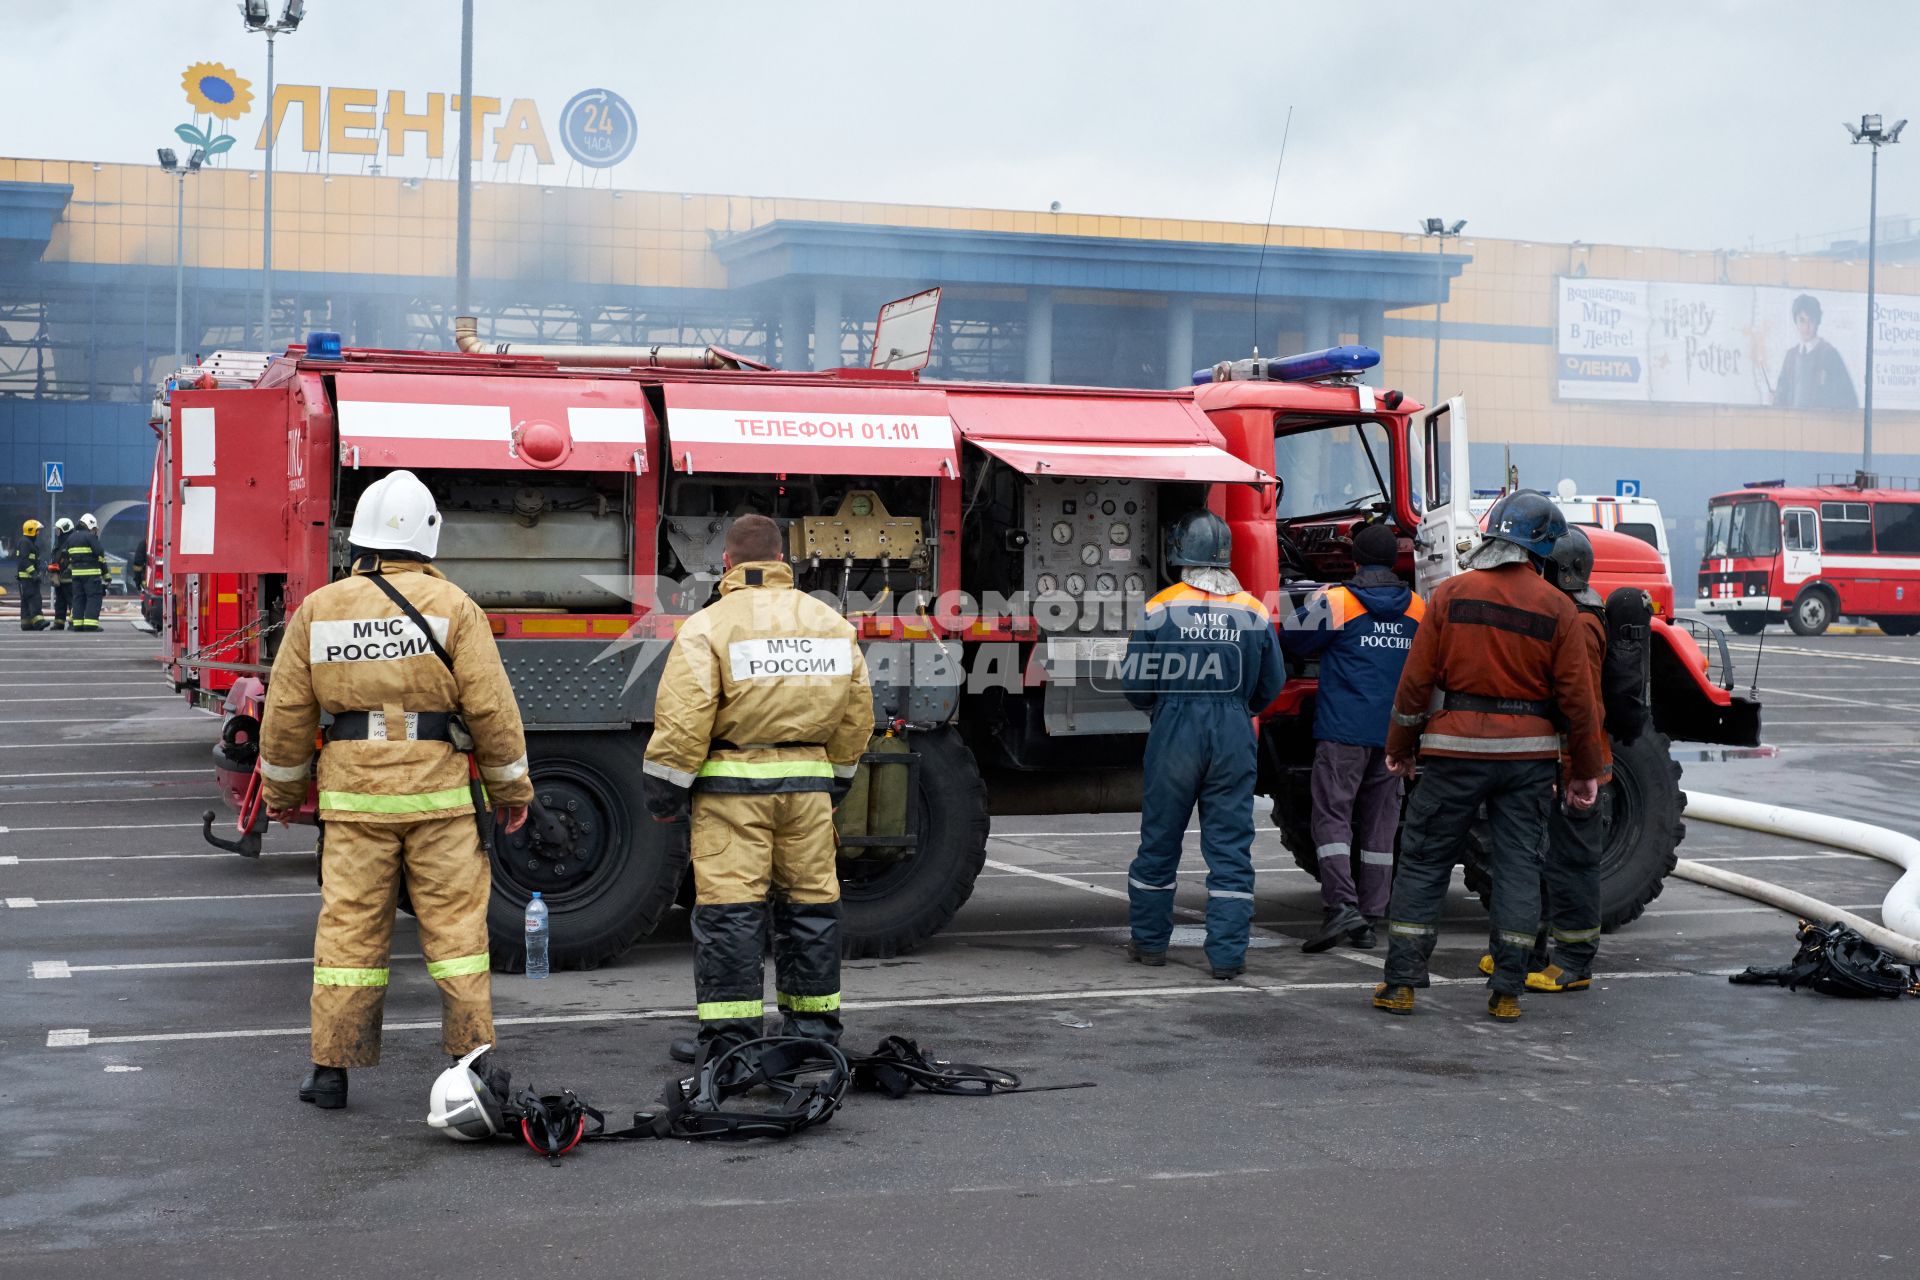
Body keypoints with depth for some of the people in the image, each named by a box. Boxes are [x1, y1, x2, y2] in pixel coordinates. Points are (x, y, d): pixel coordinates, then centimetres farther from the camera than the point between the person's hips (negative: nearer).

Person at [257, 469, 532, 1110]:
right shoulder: (451, 606, -5)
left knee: (349, 927, 7)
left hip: (354, 793, 2)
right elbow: (491, 708, -5)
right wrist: (513, 787, 6)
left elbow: (286, 713, 7)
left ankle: (331, 1069, 11)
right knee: (455, 926, 5)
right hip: (440, 793, -2)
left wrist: (282, 788, 20)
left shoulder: (318, 609, 3)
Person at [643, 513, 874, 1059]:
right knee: (811, 902, 12)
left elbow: (681, 722, -12)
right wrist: (835, 779, 24)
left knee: (729, 909, -1)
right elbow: (856, 714, 14)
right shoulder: (831, 623, 10)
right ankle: (813, 1028, 19)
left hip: (731, 787, -4)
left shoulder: (707, 626, -7)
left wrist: (665, 793, -3)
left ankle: (731, 1037, -1)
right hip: (808, 782, 4)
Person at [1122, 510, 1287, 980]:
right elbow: (1272, 683, 9)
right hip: (1234, 736, 1)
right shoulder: (1254, 612, 1)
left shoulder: (1160, 608, -6)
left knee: (1159, 840, 12)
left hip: (1174, 732, -1)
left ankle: (1149, 941, 22)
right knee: (1231, 847, 4)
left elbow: (1134, 682, -3)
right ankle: (1228, 954, 2)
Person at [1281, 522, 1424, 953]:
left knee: (1332, 816, -4)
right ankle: (1370, 918, 10)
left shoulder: (1334, 601, -7)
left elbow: (1293, 640, 5)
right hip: (1395, 732, 5)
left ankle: (1341, 903, -21)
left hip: (1343, 728, -4)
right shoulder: (1418, 608, 9)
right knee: (1380, 825, 9)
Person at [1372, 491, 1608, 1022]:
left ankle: (1401, 983, 7)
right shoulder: (1557, 608, -2)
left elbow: (1417, 680, -3)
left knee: (1423, 861, 7)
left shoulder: (1451, 594, -4)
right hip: (1530, 755, 1)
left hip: (1457, 751, -1)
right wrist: (1587, 771, 9)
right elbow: (1578, 697, -1)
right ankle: (1507, 992, 7)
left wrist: (1400, 748, 9)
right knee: (1519, 866, 8)